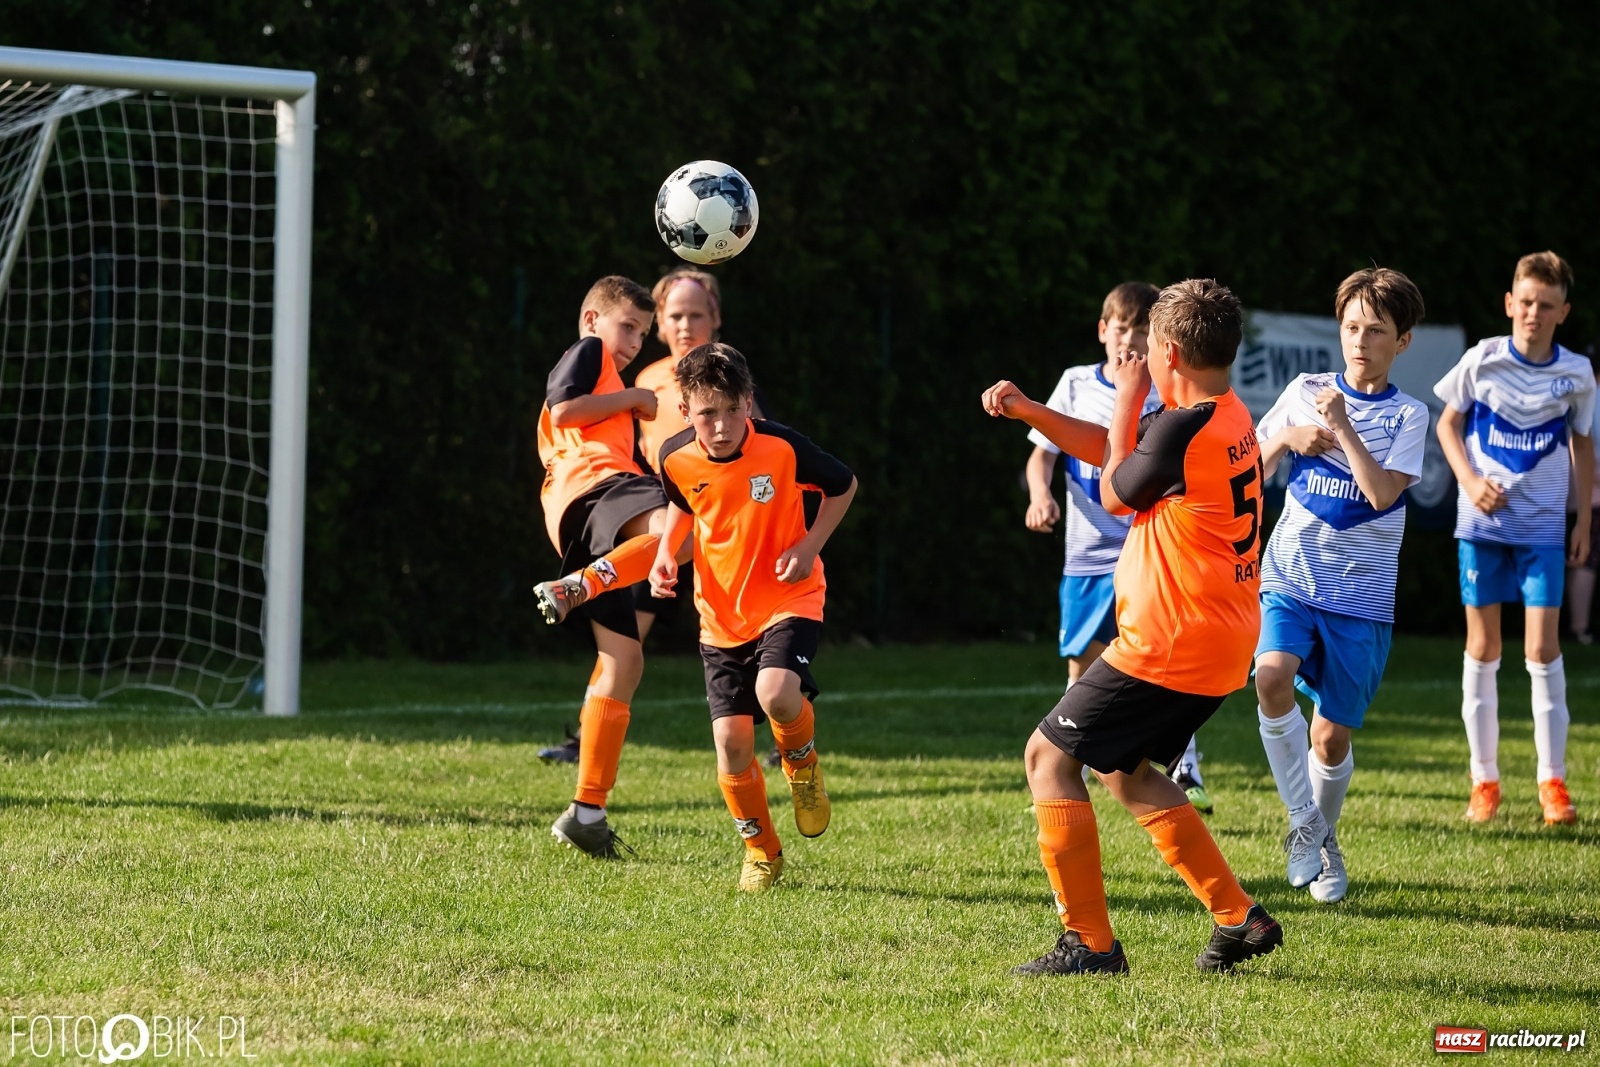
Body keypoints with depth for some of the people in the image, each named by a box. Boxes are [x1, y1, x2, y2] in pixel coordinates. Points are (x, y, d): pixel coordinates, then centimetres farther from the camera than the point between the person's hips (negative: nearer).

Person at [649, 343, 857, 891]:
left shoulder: (781, 447, -19)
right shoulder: (677, 458, -10)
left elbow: (843, 486, 0)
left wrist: (809, 546, -12)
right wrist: (666, 553, -2)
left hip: (788, 600, -3)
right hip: (722, 614, 3)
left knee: (777, 694, -31)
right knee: (731, 743, -4)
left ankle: (802, 763, 5)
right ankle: (761, 850, 20)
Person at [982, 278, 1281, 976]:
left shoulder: (1183, 430, -20)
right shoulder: (1231, 420, 11)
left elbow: (1114, 493, -2)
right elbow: (1111, 451, 22)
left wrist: (1128, 399, 7)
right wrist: (1027, 410, 15)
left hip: (1167, 644, -10)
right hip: (1223, 647, 10)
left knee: (1049, 756, 1)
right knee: (1121, 768, 24)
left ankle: (1089, 943, -2)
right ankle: (1239, 918, 19)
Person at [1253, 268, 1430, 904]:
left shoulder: (1408, 416, 1)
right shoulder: (1304, 392, 7)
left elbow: (1382, 492, -14)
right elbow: (1250, 472, 13)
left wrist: (1341, 425, -15)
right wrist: (1288, 439, -5)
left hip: (1360, 596, -1)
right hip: (1290, 577, 1)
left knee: (1332, 737, 1)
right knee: (1273, 675, -28)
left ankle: (1323, 844, 29)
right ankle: (1304, 822, -13)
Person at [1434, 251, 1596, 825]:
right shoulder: (1483, 360, -4)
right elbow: (1448, 423, 6)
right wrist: (1470, 480, -9)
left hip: (1543, 526, 0)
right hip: (1481, 521, 0)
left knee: (1543, 648, -5)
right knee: (1483, 647, 4)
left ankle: (1552, 780, 2)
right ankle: (1484, 779, 11)